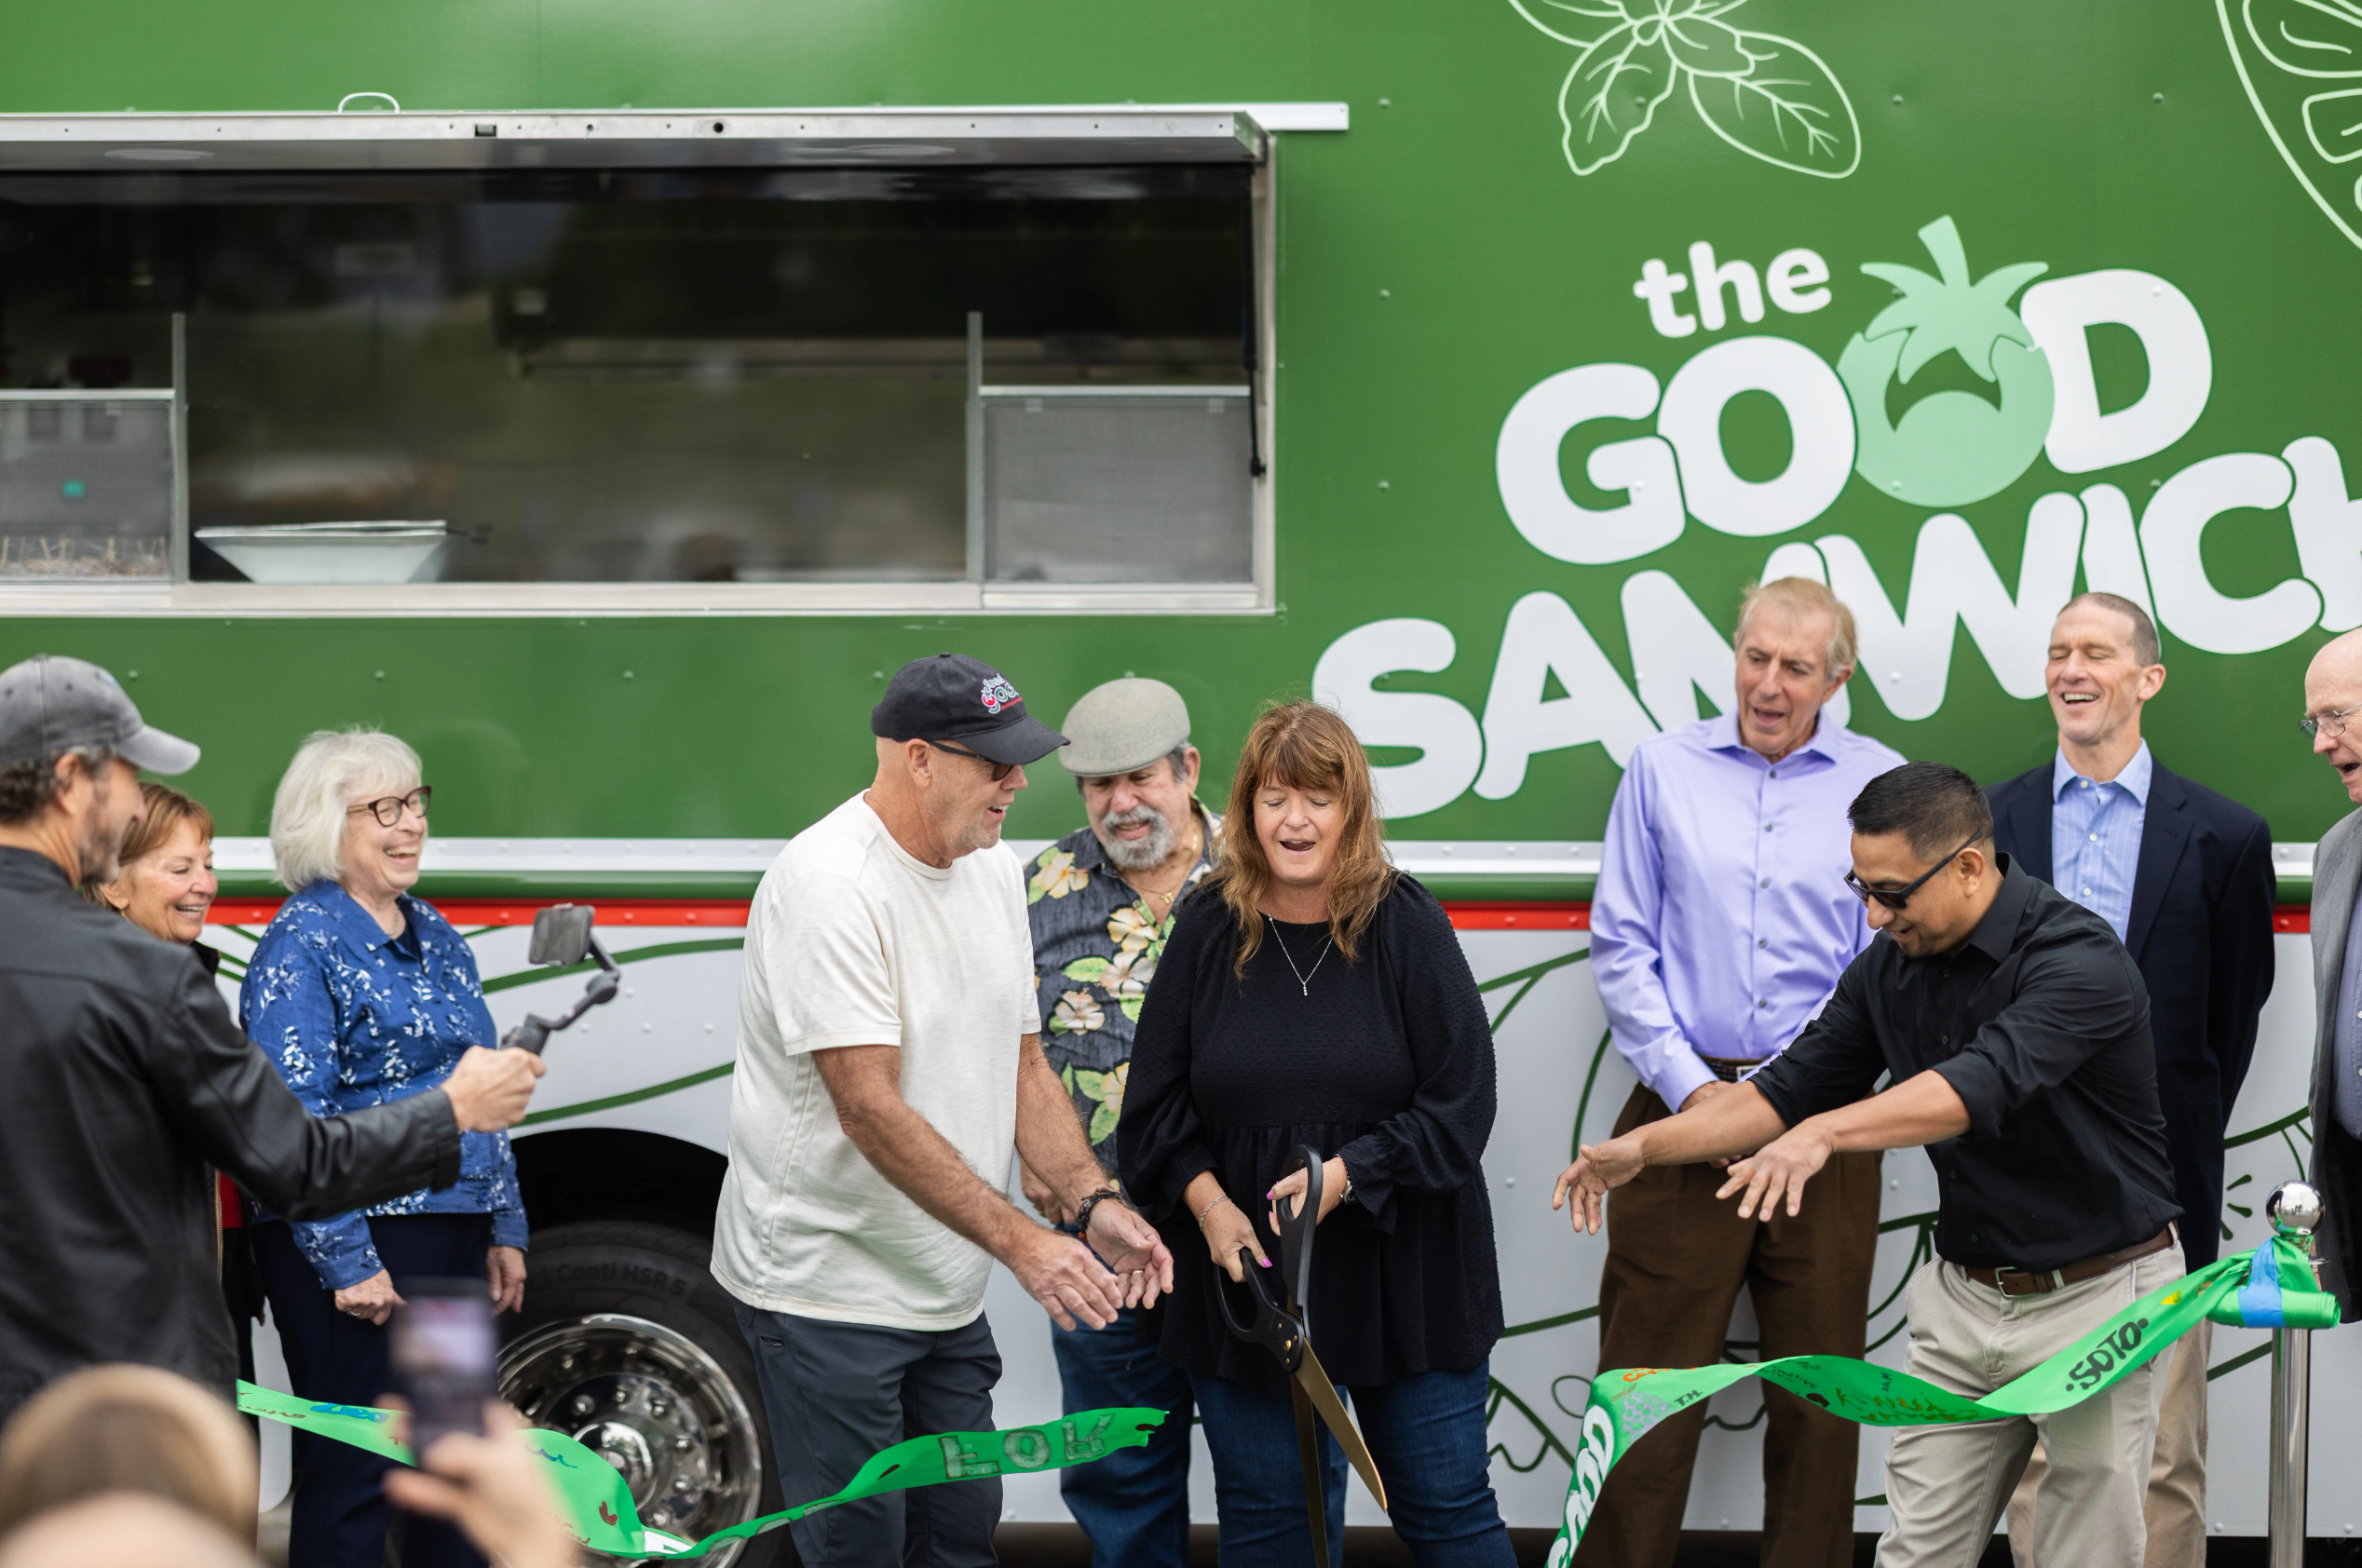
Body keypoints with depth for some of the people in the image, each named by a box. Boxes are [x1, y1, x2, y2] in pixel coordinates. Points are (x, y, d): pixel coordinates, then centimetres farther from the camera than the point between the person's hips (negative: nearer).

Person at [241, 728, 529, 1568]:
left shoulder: (435, 936, 14)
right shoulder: (301, 945, -10)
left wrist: (505, 1229, 16)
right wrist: (347, 1263, -19)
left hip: (456, 1236, 8)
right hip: (356, 1242, -8)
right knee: (353, 1471, -4)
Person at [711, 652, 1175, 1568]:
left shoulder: (993, 872, 8)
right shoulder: (829, 883, -20)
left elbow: (1021, 1063, 12)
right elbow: (870, 1112, -25)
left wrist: (1094, 1205, -4)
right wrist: (1022, 1244, -27)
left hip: (947, 1293, 8)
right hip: (826, 1287, -8)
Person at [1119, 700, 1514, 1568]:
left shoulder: (1408, 925, -5)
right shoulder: (1208, 929, 2)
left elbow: (1460, 1104, -7)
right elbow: (1157, 1105, 6)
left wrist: (1346, 1175, -18)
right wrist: (1209, 1204, -10)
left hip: (1402, 1269, -2)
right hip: (1245, 1262, 2)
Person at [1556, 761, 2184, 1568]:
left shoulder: (2078, 959, -23)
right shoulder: (1890, 965, 2)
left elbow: (1985, 1081, -39)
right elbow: (1794, 1085, 9)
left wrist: (1825, 1132, -51)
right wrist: (1642, 1147, -2)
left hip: (2094, 1291, -6)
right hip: (1965, 1292, 6)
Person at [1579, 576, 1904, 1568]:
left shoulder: (1879, 787, 5)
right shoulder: (1663, 768, 6)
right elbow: (1620, 947, 5)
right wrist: (1690, 1087, -6)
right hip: (1682, 1105, 0)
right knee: (1650, 1370, -2)